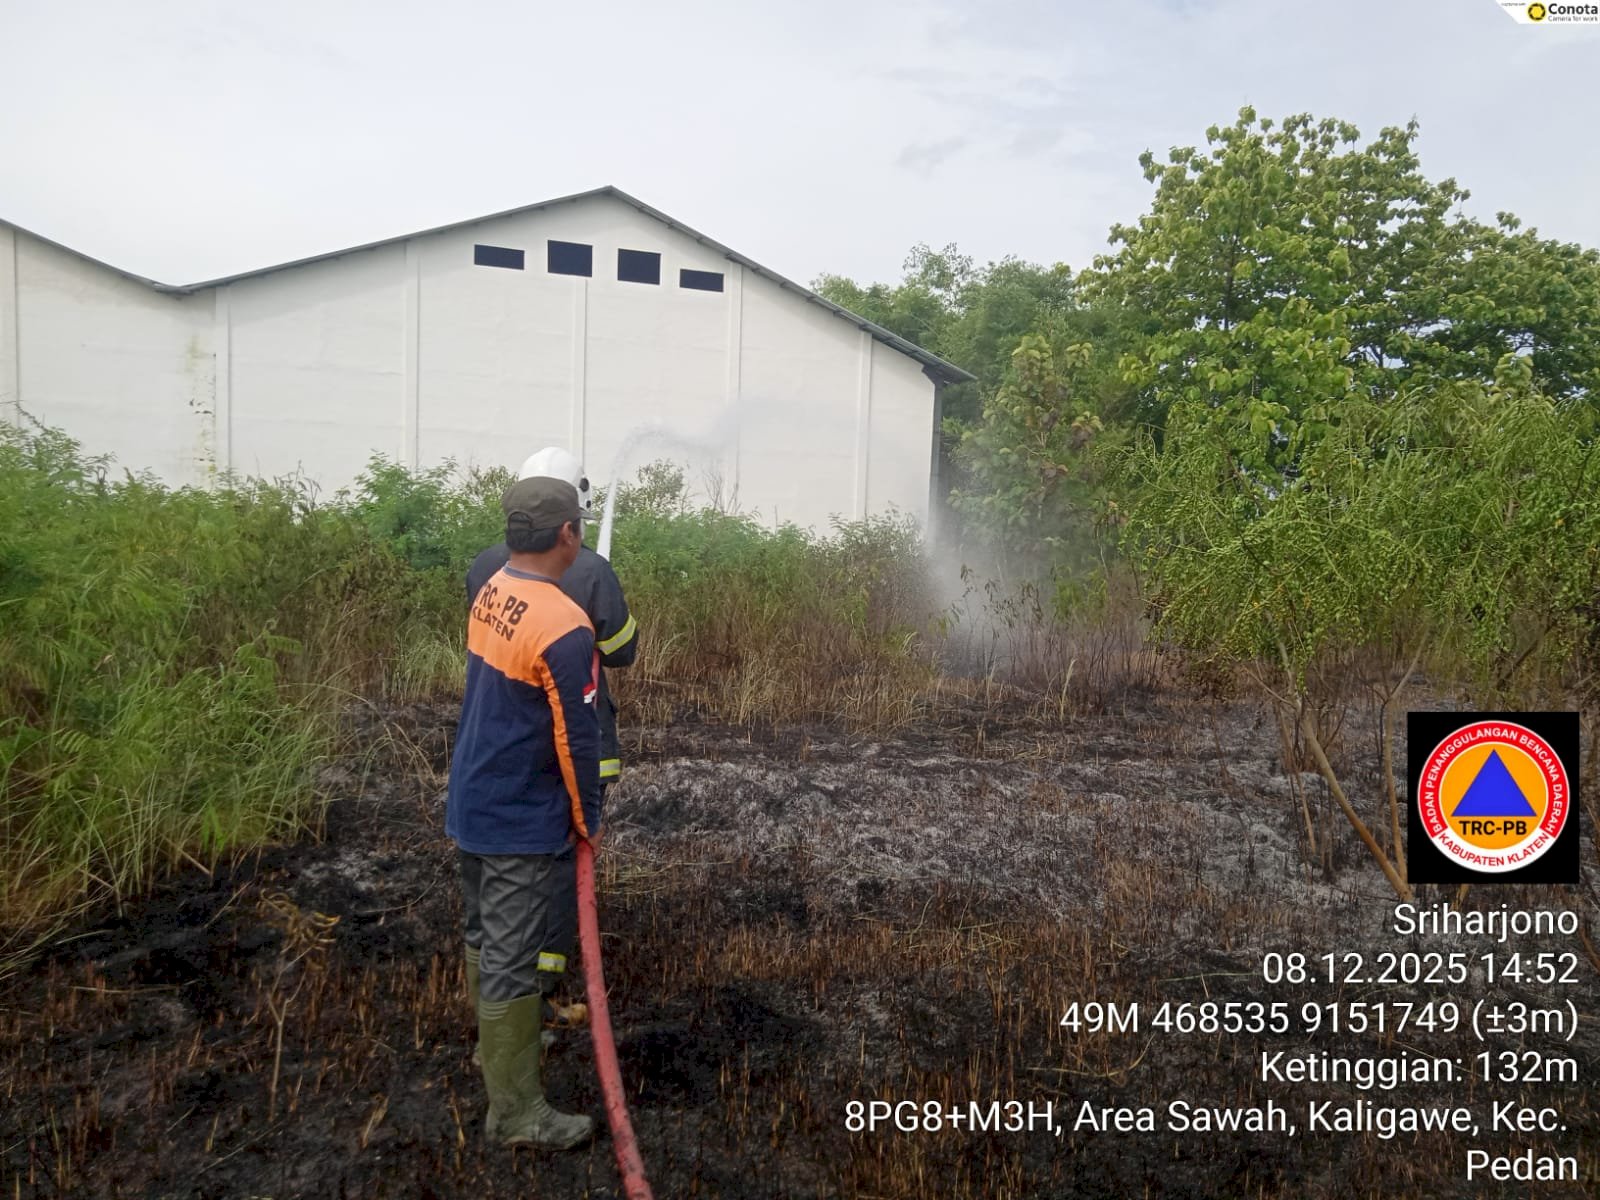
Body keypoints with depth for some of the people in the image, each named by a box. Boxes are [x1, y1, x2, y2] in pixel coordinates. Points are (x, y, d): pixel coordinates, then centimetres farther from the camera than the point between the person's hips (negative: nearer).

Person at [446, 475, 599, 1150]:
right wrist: (587, 819, -7)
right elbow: (578, 741, -21)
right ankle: (515, 1111, 15)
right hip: (523, 823, -9)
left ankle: (499, 1048, 43)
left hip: (471, 804, 9)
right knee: (514, 960, 2)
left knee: (486, 939, 23)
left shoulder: (490, 595, 0)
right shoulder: (563, 628, -26)